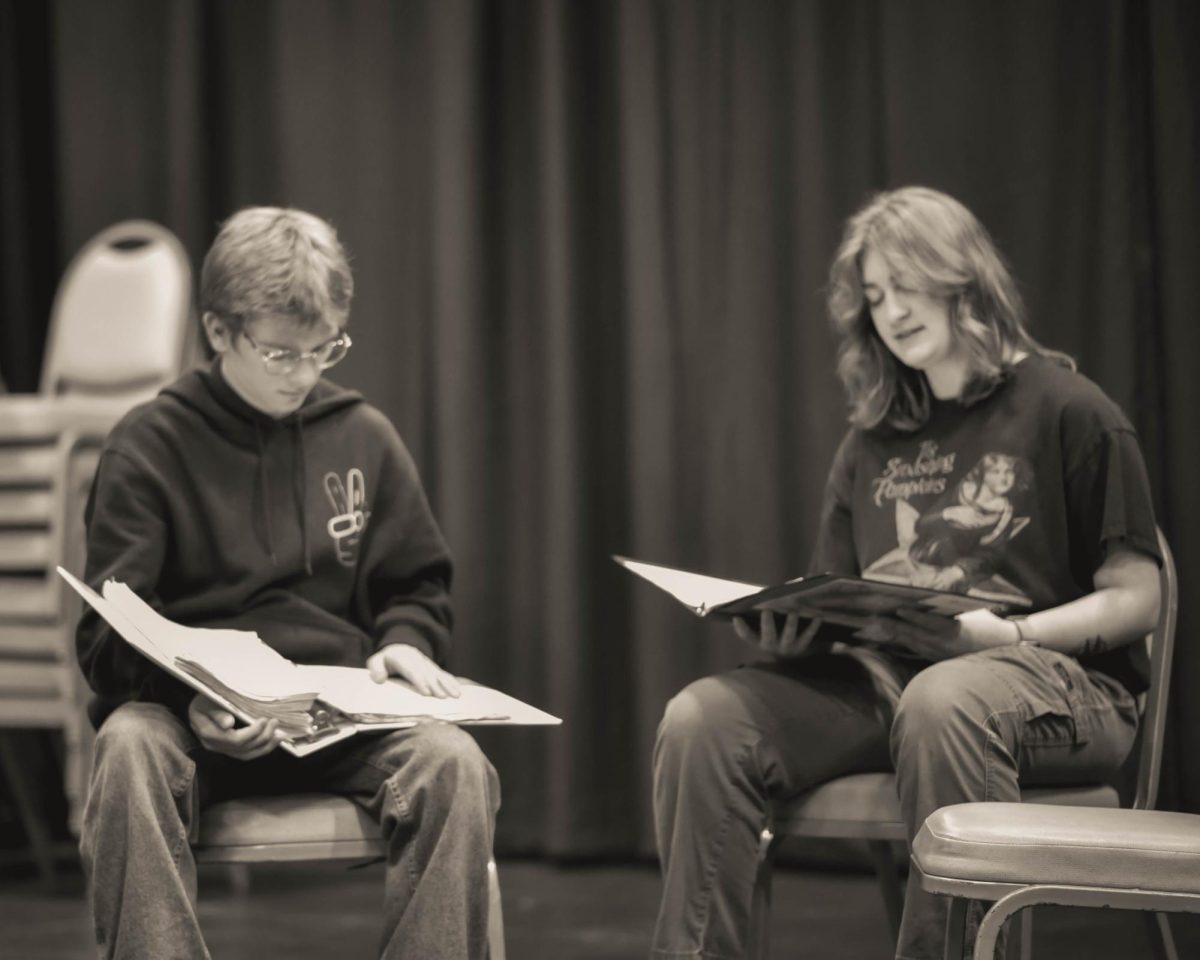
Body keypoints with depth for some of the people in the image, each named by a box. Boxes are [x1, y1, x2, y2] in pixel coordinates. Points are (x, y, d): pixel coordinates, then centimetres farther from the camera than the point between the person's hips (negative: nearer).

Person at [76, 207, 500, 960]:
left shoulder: (363, 437, 14)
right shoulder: (150, 446, 4)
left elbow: (419, 586, 22)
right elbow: (111, 633, -1)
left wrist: (406, 642, -3)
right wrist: (187, 697, -22)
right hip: (189, 708, -2)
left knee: (454, 762, -29)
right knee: (128, 750, -37)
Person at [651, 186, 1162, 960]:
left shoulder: (1068, 412, 3)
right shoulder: (872, 443, 20)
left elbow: (1136, 600, 0)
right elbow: (837, 603, 22)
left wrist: (1004, 633, -17)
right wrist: (787, 626, -3)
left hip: (1061, 679, -5)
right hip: (882, 675, 5)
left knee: (940, 703, -41)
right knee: (702, 720, -21)